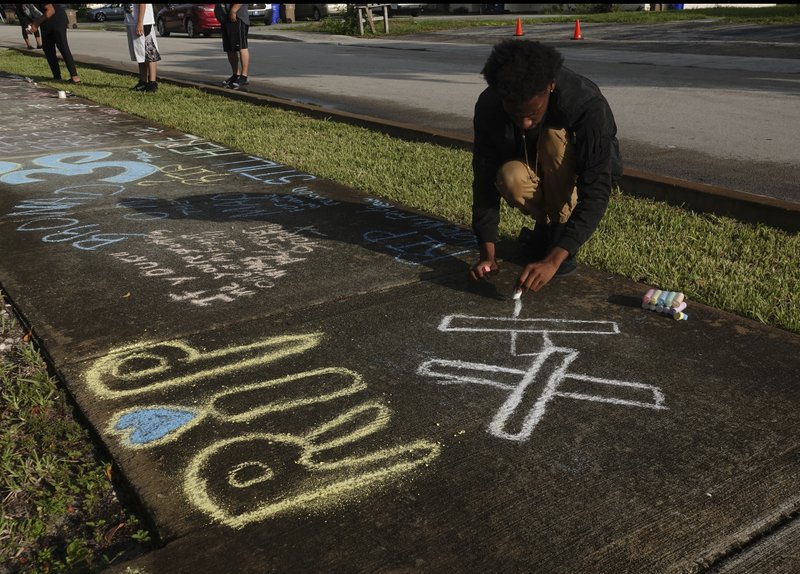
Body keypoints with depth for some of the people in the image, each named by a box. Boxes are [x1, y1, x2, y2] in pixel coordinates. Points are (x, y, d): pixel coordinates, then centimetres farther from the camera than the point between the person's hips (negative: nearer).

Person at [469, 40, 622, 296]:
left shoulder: (587, 105, -35)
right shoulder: (488, 107, -26)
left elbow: (595, 193, -38)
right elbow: (485, 179, -20)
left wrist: (552, 260, -48)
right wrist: (488, 254, -29)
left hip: (584, 171, -2)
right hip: (534, 169, 2)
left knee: (556, 137, -35)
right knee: (510, 178, -35)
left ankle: (560, 230, -16)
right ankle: (547, 226, -3)